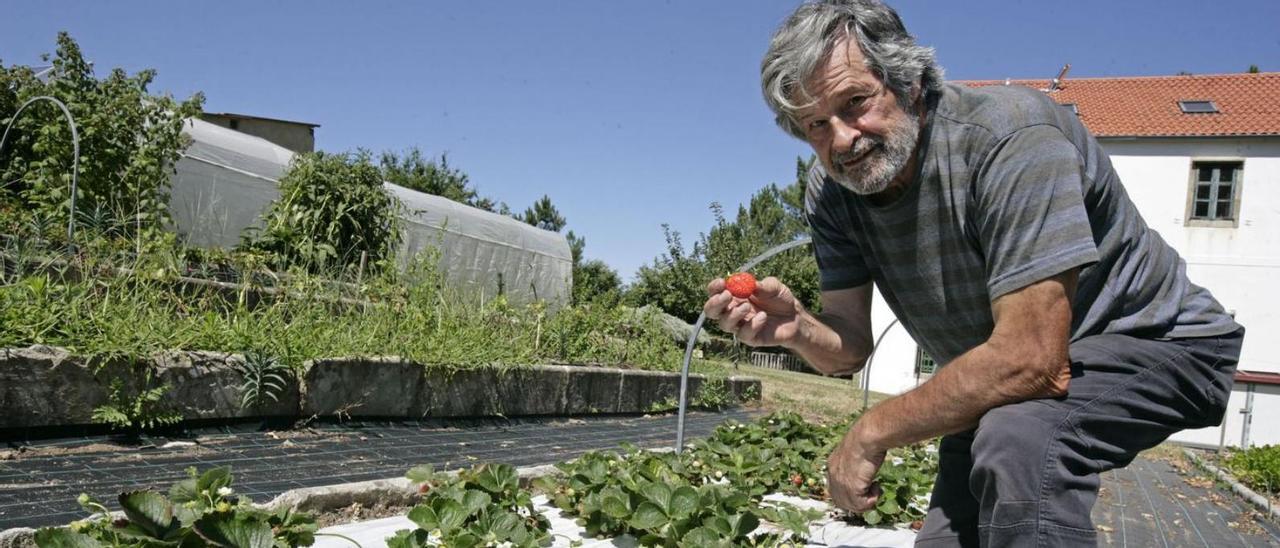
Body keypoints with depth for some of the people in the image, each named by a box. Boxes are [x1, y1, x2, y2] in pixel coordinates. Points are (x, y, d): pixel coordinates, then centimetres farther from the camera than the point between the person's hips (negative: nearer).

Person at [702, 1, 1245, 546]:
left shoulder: (1009, 134, -32)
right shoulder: (830, 191, -9)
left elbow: (1030, 361, -37)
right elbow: (851, 347, -4)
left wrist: (873, 431, -27)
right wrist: (797, 328, -28)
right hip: (994, 385, 7)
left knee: (1016, 438, -36)